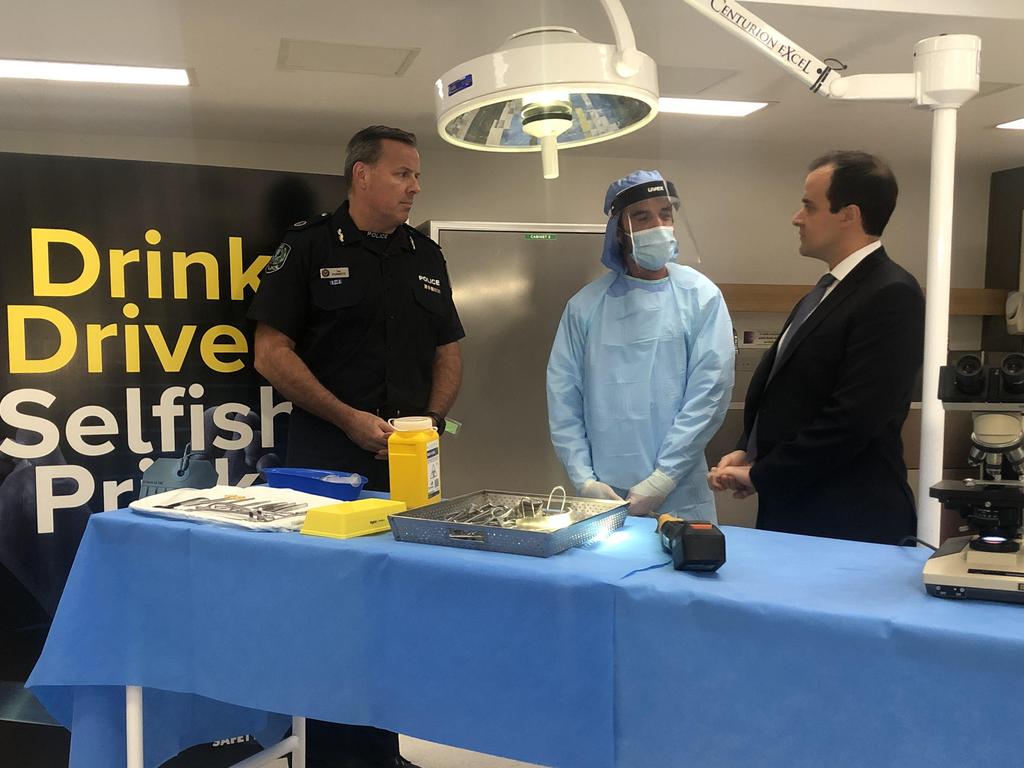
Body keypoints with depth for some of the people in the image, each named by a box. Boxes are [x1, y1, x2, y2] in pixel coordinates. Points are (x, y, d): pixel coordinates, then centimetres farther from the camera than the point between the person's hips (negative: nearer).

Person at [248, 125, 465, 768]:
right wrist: (350, 419, -13)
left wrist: (431, 420, -2)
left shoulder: (427, 256, 13)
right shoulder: (307, 247, -1)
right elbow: (272, 352, -6)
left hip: (409, 457, 4)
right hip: (328, 456, -4)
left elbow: (449, 350, 15)